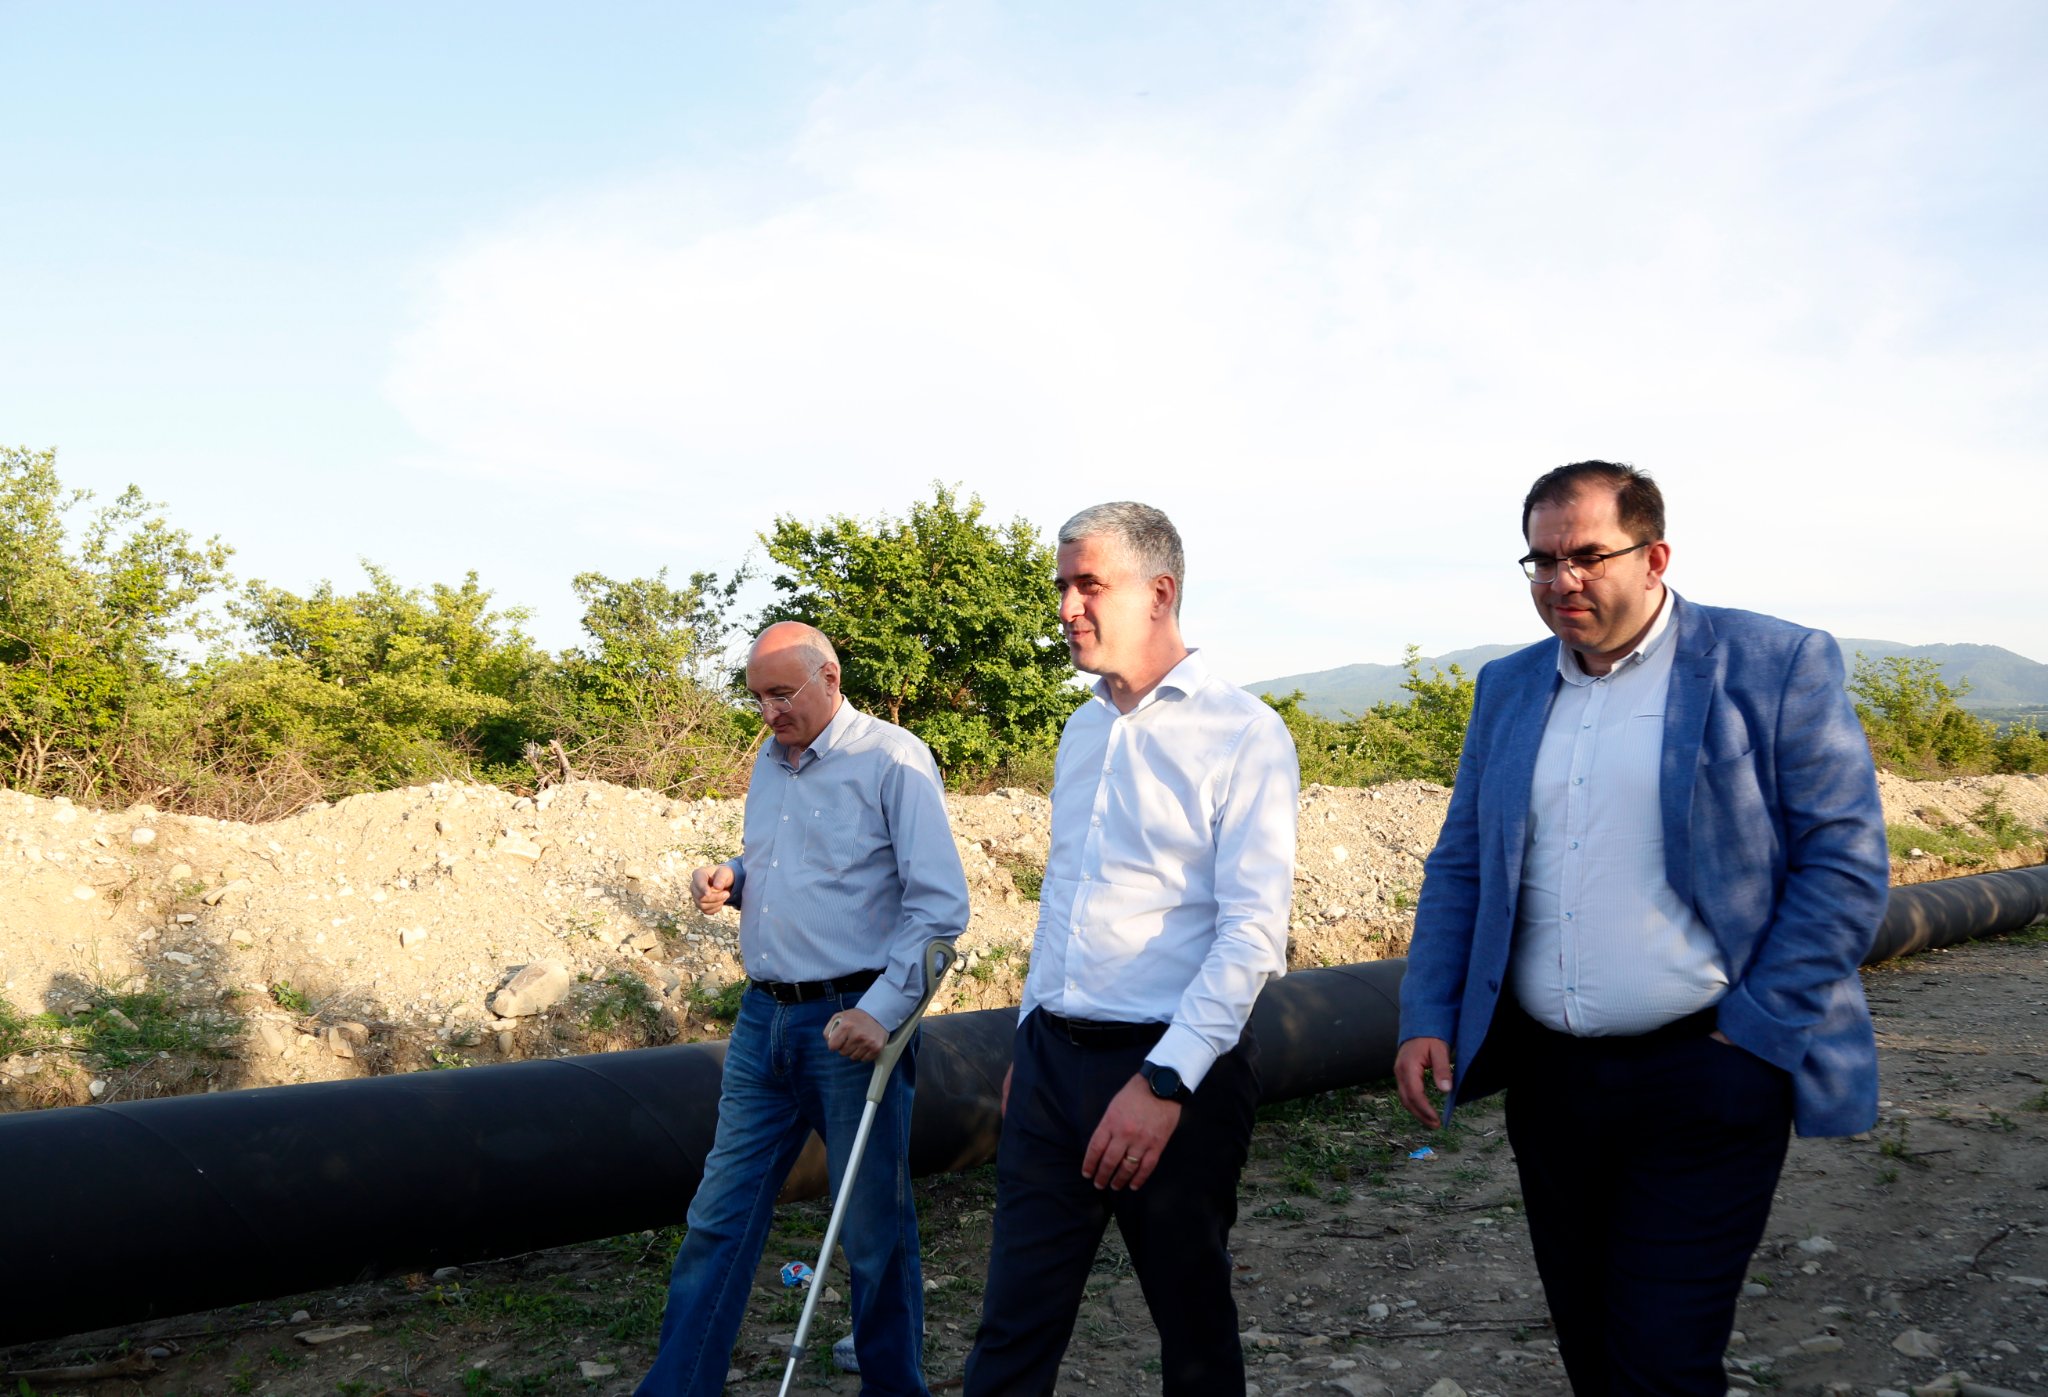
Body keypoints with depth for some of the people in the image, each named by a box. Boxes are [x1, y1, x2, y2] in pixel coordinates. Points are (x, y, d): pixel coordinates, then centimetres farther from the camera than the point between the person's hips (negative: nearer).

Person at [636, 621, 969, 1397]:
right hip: (764, 1015, 6)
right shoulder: (769, 761, 12)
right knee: (719, 1216, 8)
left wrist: (881, 1010, -21)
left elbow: (941, 904, -15)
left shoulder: (891, 759, -11)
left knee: (874, 1230, 7)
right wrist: (731, 879, 3)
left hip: (853, 1020, -6)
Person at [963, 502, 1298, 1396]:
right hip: (1052, 1059, 6)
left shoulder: (1243, 735, -10)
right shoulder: (1081, 730, 12)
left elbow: (1252, 930, -17)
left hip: (1174, 1068, -5)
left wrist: (1162, 1083, -22)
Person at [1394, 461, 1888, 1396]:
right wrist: (1427, 1021, 3)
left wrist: (1755, 1033, -12)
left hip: (1703, 1080, -5)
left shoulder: (1776, 665, -5)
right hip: (1548, 1075, 5)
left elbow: (1845, 861, -7)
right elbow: (1459, 866, 12)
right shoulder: (1508, 687, 10)